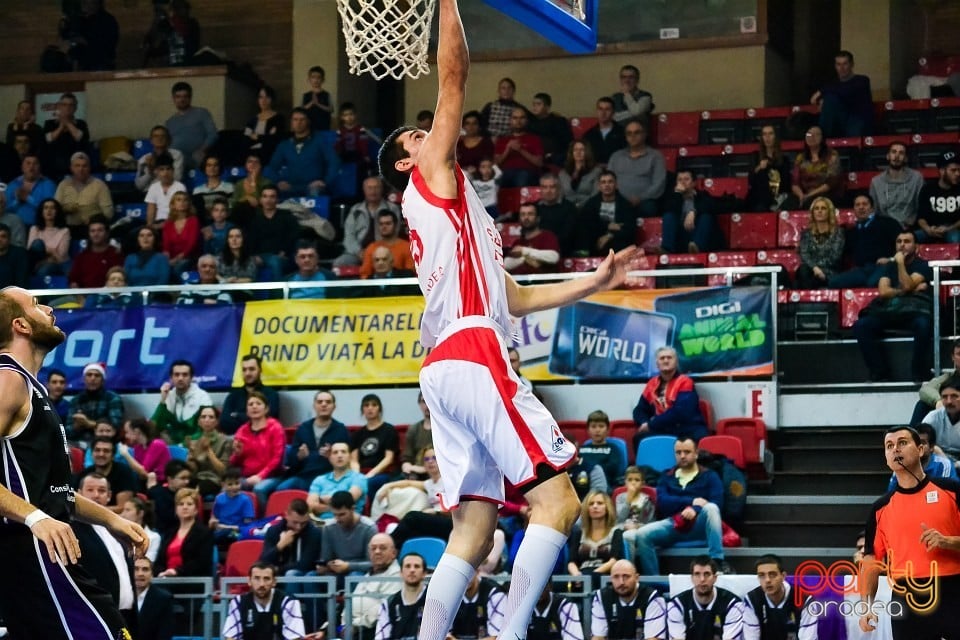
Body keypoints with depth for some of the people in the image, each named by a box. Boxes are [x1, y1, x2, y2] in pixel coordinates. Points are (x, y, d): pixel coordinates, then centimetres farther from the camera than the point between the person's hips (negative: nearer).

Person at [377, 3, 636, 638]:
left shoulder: (454, 213, 32)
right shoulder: (430, 179, 8)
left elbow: (515, 299, 32)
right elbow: (453, 79, -1)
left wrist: (597, 282, 31)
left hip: (447, 369, 9)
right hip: (474, 355, -9)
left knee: (474, 530, 5)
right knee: (557, 502, -13)